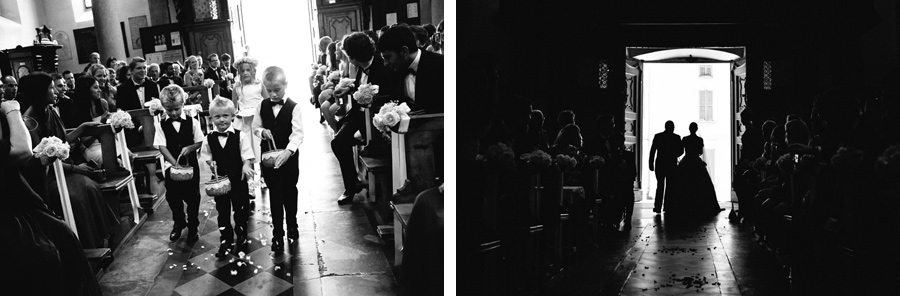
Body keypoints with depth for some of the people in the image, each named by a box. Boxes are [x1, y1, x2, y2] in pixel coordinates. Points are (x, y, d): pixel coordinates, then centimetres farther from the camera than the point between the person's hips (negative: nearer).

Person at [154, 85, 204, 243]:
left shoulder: (192, 122, -6)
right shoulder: (161, 126, -5)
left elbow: (199, 142, -1)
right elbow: (161, 147, -10)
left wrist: (189, 148, -21)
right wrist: (175, 163, -21)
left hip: (190, 165, -1)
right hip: (171, 166, 1)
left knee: (192, 197, 7)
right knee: (173, 197, 11)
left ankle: (193, 226, 23)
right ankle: (179, 224, 33)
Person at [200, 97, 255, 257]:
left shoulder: (240, 136, -10)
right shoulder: (209, 139, -1)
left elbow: (247, 155, -11)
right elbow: (206, 156, 9)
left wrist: (246, 166, -29)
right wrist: (211, 163, -11)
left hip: (239, 179, -2)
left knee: (240, 209, 11)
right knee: (222, 211, 10)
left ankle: (241, 236, 31)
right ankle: (225, 240, 21)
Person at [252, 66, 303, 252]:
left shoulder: (293, 107, -12)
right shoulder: (262, 106, 1)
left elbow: (298, 133, -20)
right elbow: (255, 127, 10)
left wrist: (288, 150, -34)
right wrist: (262, 132, -13)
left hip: (288, 156, -2)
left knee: (290, 192, 13)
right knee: (274, 194, 6)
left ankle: (292, 226, 33)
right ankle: (277, 233, 12)